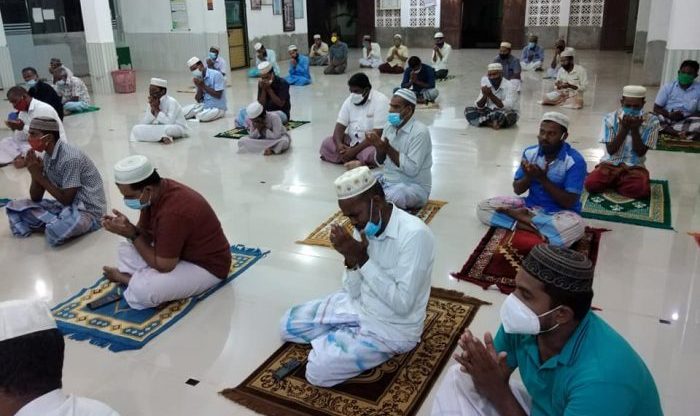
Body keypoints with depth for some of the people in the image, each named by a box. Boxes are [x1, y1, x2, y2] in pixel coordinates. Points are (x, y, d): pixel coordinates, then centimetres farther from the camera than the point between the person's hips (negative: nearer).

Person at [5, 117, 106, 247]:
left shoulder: (70, 158, -22)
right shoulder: (48, 156, 4)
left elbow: (67, 200, -20)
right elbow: (36, 198, 5)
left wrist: (40, 176, -16)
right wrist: (35, 174, -13)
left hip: (87, 211, -8)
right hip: (65, 206, 8)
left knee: (55, 233, -36)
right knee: (14, 207, 1)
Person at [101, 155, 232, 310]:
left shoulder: (173, 212, -34)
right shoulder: (156, 193, -6)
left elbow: (163, 266, -26)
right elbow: (146, 236, 6)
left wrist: (132, 235, -21)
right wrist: (128, 228, -15)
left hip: (205, 266, -9)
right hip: (180, 253, 9)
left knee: (142, 291, -25)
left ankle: (124, 277, 4)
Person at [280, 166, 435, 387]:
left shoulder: (414, 235, -26)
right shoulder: (365, 228, -4)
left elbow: (402, 304, -28)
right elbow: (355, 293, 0)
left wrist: (363, 260, -28)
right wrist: (350, 258, -20)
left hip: (392, 327, -7)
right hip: (360, 307, 8)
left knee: (318, 369, -19)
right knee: (288, 324, 8)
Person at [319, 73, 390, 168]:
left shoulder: (380, 101, -16)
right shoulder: (350, 100, 3)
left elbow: (377, 134, -22)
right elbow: (340, 126, -1)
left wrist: (354, 151, -27)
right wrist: (339, 144, -23)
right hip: (351, 141, 7)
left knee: (371, 154, -38)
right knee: (327, 143, -13)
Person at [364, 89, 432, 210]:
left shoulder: (420, 132, -19)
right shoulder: (389, 126, 3)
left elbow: (412, 169, -26)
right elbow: (381, 162, 7)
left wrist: (388, 148, -25)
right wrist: (379, 148, -15)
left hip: (414, 186, -7)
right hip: (387, 179, 8)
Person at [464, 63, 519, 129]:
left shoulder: (509, 86, -16)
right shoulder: (487, 85, 0)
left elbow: (507, 107, -29)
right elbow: (478, 106, -6)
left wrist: (491, 95, -32)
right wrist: (485, 96, -26)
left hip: (509, 114, -6)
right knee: (468, 110, -13)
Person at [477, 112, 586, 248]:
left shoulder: (575, 161, -16)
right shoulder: (530, 152, -2)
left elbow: (569, 202, -18)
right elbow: (517, 190, 1)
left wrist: (543, 179, -25)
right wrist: (529, 176, -21)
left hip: (559, 213, -4)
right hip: (531, 205, 4)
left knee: (575, 227, -40)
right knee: (483, 208, -10)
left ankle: (524, 218, -18)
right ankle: (533, 226, -20)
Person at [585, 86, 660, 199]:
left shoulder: (652, 121, -5)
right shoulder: (610, 118, -5)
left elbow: (640, 152, -8)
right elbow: (611, 150, -9)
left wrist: (635, 129, -20)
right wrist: (624, 129, -19)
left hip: (635, 167, 0)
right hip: (610, 164, 0)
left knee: (642, 190, -31)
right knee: (591, 184, -28)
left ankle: (613, 183, -1)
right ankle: (618, 182, 3)